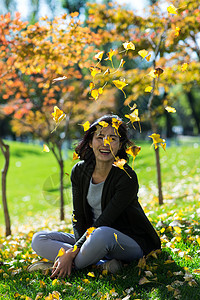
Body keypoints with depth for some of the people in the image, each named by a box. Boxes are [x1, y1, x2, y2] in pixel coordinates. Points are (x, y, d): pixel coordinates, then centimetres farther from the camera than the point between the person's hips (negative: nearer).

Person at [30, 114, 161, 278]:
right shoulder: (79, 171, -2)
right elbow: (78, 216, -2)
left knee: (102, 234, -40)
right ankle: (103, 264, -22)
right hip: (90, 236, 7)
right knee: (39, 240, -10)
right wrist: (82, 245, -20)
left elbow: (104, 222, -21)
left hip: (131, 243, -6)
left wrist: (72, 252, -24)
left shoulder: (127, 177, -20)